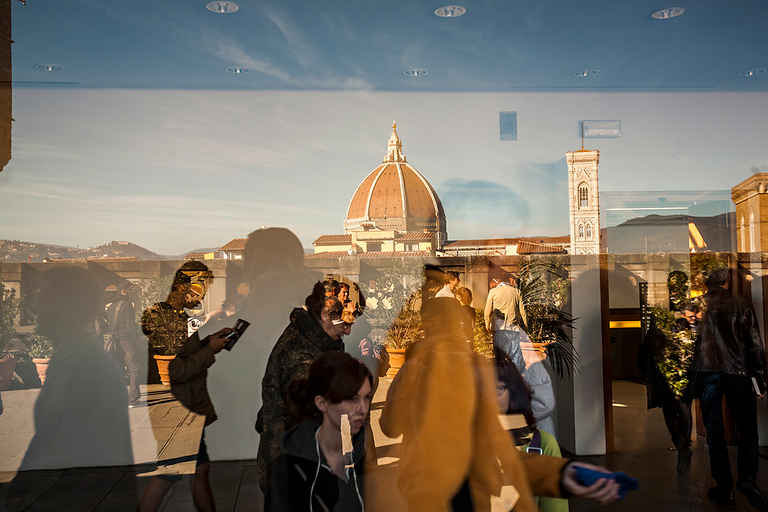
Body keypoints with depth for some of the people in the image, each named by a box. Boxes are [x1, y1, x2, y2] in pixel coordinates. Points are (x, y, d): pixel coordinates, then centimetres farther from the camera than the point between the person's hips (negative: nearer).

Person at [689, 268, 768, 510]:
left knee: (714, 432, 4)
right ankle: (748, 478, -8)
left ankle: (724, 488, 5)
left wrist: (688, 379, 13)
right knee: (748, 429, 10)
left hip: (706, 372, 1)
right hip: (737, 372, 0)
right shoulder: (742, 305, 4)